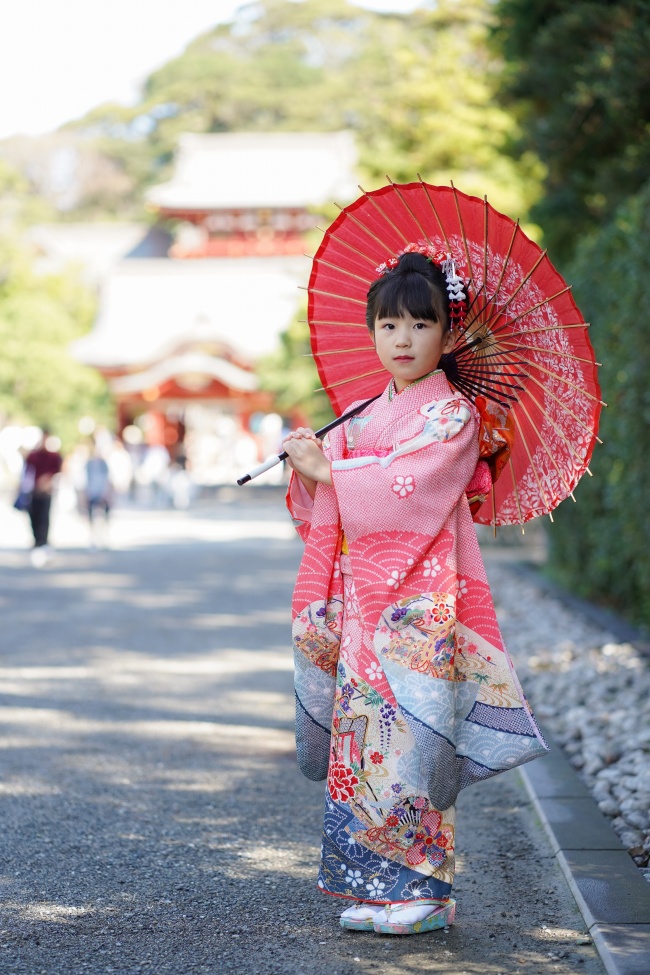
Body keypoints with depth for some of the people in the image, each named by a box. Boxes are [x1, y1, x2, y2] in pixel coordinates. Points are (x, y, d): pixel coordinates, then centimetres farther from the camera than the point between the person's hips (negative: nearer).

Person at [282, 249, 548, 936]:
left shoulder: (452, 415, -4)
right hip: (362, 600, 7)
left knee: (409, 737, -8)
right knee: (362, 735, 6)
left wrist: (327, 468, -10)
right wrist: (306, 464, -6)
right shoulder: (365, 418, 15)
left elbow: (405, 488, -18)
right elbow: (322, 506, 14)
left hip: (420, 603, -7)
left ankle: (424, 890, 0)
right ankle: (379, 887, 15)